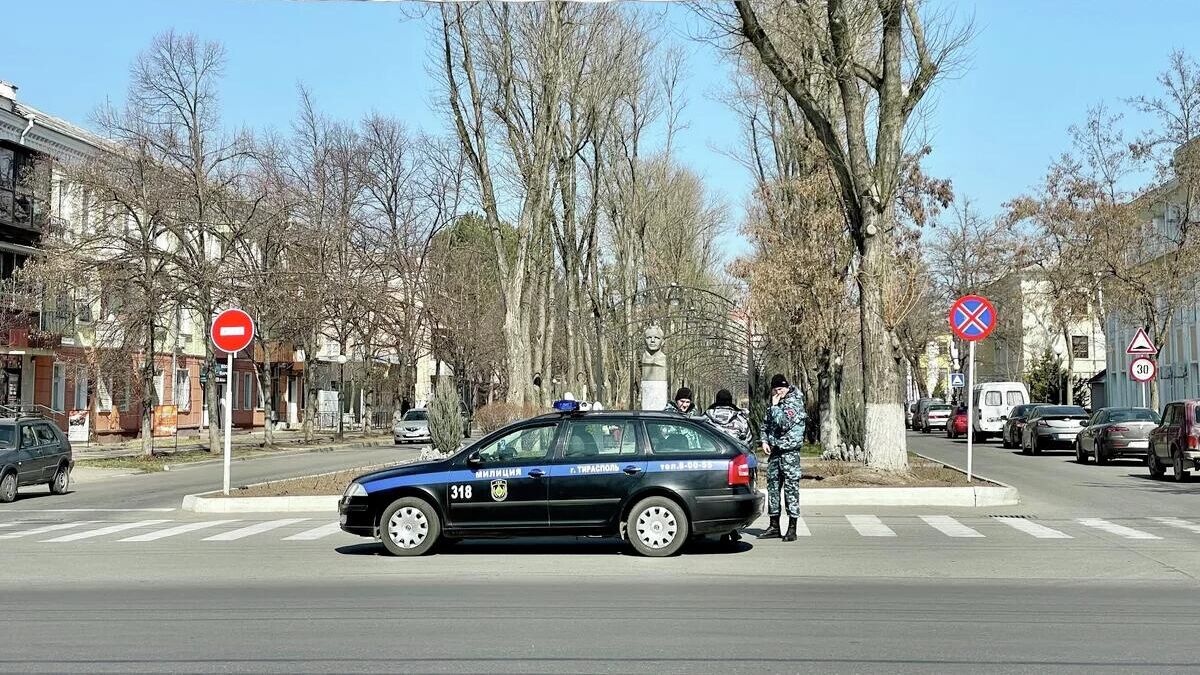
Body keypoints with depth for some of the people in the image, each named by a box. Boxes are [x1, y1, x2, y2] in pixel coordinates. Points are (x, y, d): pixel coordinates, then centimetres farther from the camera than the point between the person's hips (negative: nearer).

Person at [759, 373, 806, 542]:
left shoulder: (795, 403, -10)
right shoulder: (775, 403, 13)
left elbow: (783, 423, -24)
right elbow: (765, 423, 24)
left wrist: (775, 406, -14)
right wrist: (765, 440, 9)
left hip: (790, 451, -8)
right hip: (775, 451, 8)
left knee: (791, 488, -6)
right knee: (772, 485, 10)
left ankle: (792, 529, -3)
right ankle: (774, 526, 19)